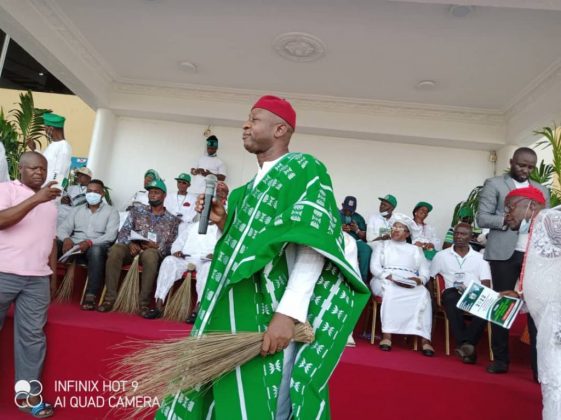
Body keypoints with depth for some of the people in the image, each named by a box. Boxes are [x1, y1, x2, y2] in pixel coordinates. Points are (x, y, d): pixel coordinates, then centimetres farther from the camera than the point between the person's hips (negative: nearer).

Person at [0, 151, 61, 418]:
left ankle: (28, 393, 10)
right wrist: (36, 199, -26)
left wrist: (51, 270, 16)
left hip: (38, 279, 4)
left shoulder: (49, 199, 17)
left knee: (32, 335, 4)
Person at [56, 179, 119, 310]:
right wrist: (66, 239, -15)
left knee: (96, 250, -39)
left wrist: (89, 242, -23)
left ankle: (90, 296, -42)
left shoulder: (111, 212, 8)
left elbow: (111, 235, -6)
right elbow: (62, 228, 10)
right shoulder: (76, 210, 20)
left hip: (96, 247, -4)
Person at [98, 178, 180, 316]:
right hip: (133, 248, 2)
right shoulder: (137, 210, 15)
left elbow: (172, 246, 6)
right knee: (115, 250, -31)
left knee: (149, 255, -39)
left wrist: (157, 246, -13)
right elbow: (123, 232, 7)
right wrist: (130, 243, -14)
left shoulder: (172, 219, 11)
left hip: (154, 251, -2)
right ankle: (110, 298, -25)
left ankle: (144, 302, -30)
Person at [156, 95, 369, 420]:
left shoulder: (305, 170, -7)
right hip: (237, 310, 8)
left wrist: (289, 313, -27)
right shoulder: (257, 182, 18)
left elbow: (314, 246, -18)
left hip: (271, 314, -8)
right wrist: (224, 221, 5)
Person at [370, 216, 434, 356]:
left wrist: (420, 279, -11)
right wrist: (390, 277, -13)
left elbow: (425, 271, 13)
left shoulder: (415, 249, 27)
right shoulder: (382, 246, 21)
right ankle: (387, 335, -40)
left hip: (412, 285, 2)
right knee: (390, 290, -38)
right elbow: (374, 267, 6)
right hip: (386, 281, -2)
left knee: (424, 294, -31)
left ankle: (425, 340, -37)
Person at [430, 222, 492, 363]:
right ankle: (466, 345, -39)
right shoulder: (441, 255, 16)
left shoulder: (480, 257, 16)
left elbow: (486, 285, 6)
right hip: (453, 293, 0)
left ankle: (465, 344, -38)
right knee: (452, 300, -37)